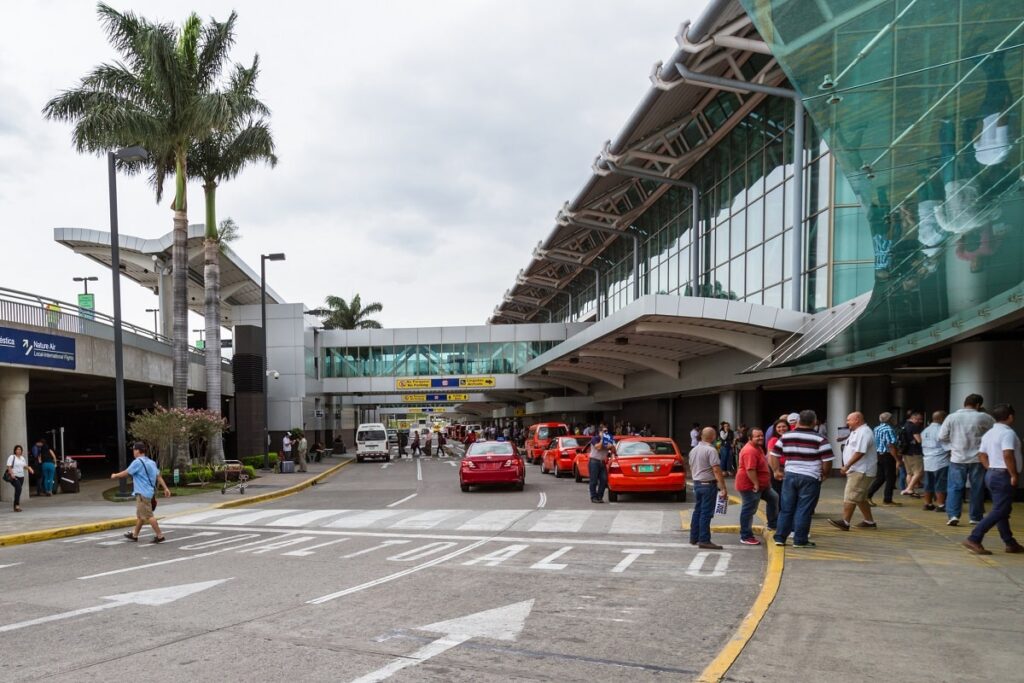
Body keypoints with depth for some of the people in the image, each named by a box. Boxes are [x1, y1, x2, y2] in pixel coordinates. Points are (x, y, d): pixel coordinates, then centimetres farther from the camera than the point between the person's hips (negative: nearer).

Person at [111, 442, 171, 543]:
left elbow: (126, 473, -5)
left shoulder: (138, 462, -12)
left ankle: (159, 536, -10)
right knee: (140, 515, 20)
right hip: (149, 492, 9)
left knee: (148, 515, -8)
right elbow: (158, 476, 11)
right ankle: (134, 535, 32)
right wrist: (165, 488, 9)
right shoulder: (151, 462, 13)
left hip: (142, 493, -9)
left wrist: (115, 475, 13)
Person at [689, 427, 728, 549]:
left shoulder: (694, 450, 11)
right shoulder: (711, 450, -16)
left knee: (697, 511, 14)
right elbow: (716, 470, -20)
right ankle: (704, 540, -7)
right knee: (706, 513, -7)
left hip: (697, 483, 8)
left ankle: (694, 538, 18)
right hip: (708, 484, -8)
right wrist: (723, 488, -18)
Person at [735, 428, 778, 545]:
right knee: (749, 510, -4)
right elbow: (750, 470, -31)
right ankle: (745, 537, 3)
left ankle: (773, 524, 36)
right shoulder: (750, 451, -25)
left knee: (773, 498, 23)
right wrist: (756, 484, -28)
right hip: (750, 486, -11)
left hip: (761, 484, 11)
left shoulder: (757, 448, 11)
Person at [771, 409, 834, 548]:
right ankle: (800, 540, 6)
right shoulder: (819, 439, -6)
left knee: (786, 508, 11)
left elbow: (774, 455, 9)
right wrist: (824, 474, 6)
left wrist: (776, 471, 17)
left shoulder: (786, 436, 6)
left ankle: (780, 538, 15)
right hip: (810, 478, -4)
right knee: (804, 510, 2)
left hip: (790, 476, 4)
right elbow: (827, 460, -10)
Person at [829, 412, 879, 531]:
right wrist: (847, 467, 17)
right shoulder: (857, 432, 19)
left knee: (850, 496, -13)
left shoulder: (864, 433, -16)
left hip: (861, 471, -11)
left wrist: (847, 466, -21)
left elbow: (859, 452, -24)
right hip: (856, 470, 11)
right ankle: (869, 521, 23)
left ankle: (845, 522, -13)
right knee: (860, 498, 16)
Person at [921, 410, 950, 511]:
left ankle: (928, 504, 17)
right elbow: (948, 447, -16)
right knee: (941, 484, -4)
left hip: (928, 461, 8)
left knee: (929, 484, 12)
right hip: (941, 462, -8)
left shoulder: (925, 430, 13)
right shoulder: (941, 430, -14)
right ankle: (940, 505, -4)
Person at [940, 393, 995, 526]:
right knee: (977, 488, 11)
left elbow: (942, 437, 1)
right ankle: (976, 517, 17)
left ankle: (953, 515, -9)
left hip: (957, 458, 1)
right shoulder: (983, 418, -6)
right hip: (978, 459, -1)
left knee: (955, 487, 4)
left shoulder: (951, 418, -1)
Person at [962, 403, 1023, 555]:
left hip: (991, 474, 10)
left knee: (1003, 510, 16)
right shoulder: (1008, 433, -15)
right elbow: (1008, 455, -26)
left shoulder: (989, 433, 14)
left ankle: (1010, 543, 24)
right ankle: (974, 539, -15)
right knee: (999, 511, -9)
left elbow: (982, 455, 17)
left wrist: (991, 469, 16)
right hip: (1004, 476, -10)